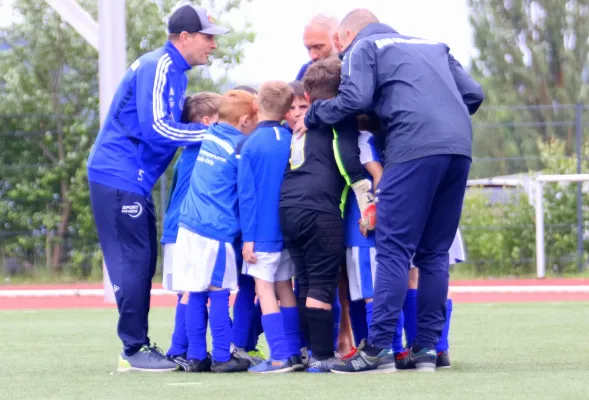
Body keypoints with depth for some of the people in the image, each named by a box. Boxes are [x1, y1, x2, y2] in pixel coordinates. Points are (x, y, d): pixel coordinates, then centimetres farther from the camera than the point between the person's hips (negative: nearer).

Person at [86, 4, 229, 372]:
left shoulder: (172, 70, 15)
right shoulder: (157, 68, -16)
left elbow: (172, 124, 20)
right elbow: (157, 129, -23)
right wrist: (212, 132, -18)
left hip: (136, 181, 10)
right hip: (119, 178, -10)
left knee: (142, 263, 12)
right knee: (133, 262, -7)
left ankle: (140, 345, 17)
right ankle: (135, 351, -3)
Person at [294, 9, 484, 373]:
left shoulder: (363, 47, 12)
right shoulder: (432, 46, 30)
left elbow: (353, 100, -3)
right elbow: (473, 94, 23)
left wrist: (312, 116, 11)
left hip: (414, 149, -6)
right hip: (459, 147, 6)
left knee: (393, 249, -6)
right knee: (434, 253, 11)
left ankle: (379, 349, -11)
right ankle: (427, 348, 9)